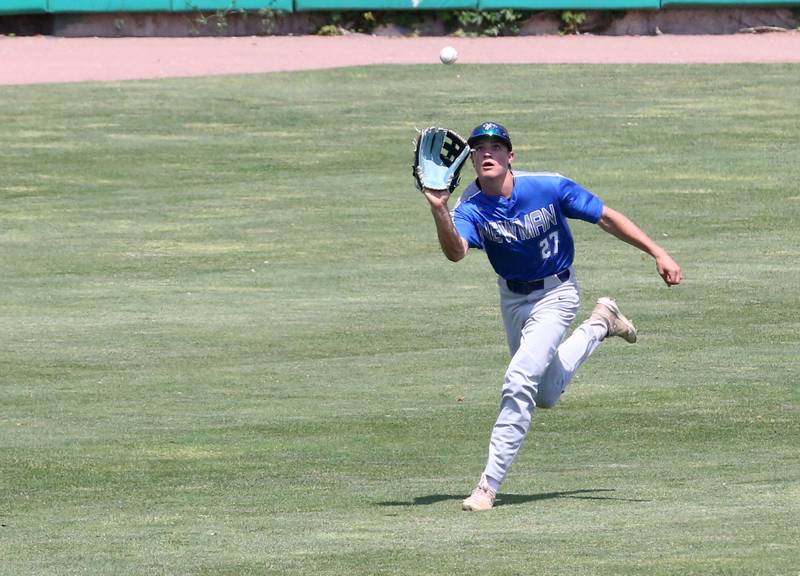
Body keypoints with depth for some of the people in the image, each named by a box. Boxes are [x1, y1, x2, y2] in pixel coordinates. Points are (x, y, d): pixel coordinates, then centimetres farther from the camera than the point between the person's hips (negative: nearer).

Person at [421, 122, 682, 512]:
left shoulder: (549, 188, -23)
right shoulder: (471, 208, -20)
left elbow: (606, 218, -13)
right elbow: (455, 252, -40)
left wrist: (658, 253, -15)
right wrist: (439, 210, -58)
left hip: (555, 293, -4)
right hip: (512, 299, 4)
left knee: (519, 380, -21)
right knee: (545, 396, 19)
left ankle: (489, 484, -13)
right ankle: (600, 325, 45)